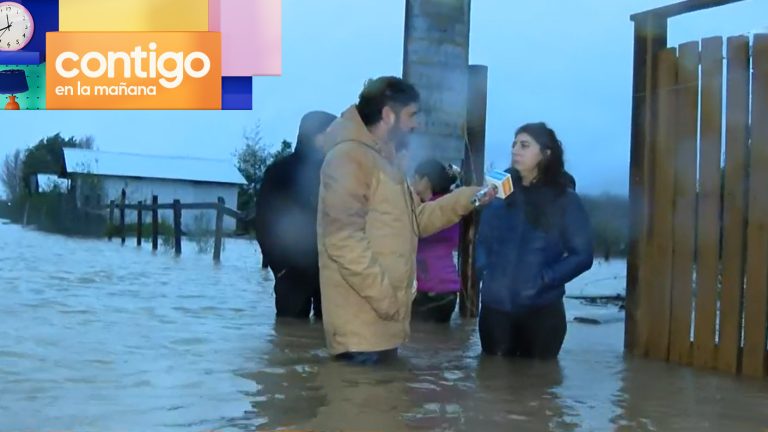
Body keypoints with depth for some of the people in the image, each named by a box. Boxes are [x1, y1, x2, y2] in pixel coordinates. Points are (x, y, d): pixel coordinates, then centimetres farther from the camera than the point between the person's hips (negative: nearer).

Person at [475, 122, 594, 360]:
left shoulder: (565, 200, -3)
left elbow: (582, 255, -5)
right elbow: (482, 239, 15)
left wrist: (544, 279, -16)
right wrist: (484, 269, -4)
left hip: (541, 310, -3)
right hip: (495, 307, 3)